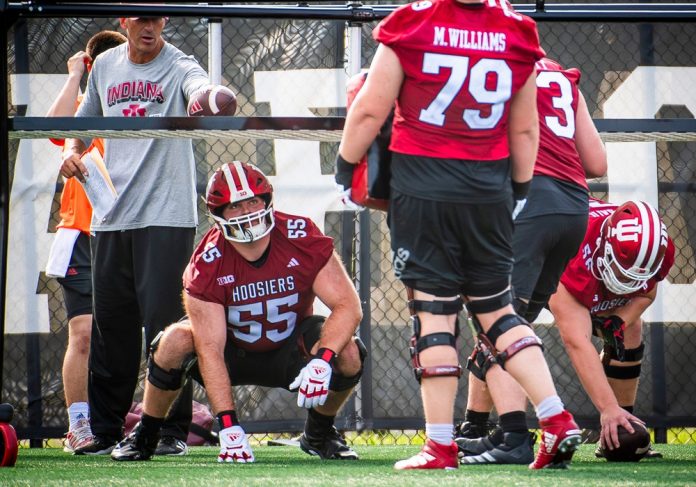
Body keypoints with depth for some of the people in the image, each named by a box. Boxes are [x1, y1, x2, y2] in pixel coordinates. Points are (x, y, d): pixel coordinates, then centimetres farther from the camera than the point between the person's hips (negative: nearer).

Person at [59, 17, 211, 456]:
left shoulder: (178, 66, -6)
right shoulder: (105, 66, 12)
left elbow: (200, 89, -30)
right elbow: (85, 122, 26)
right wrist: (73, 152, 5)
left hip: (167, 217, -5)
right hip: (111, 217, 5)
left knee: (164, 321, -8)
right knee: (111, 327, 9)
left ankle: (173, 431, -1)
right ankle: (105, 431, 18)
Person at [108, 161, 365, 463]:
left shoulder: (302, 238, -22)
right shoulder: (207, 264, -24)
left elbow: (348, 306, -24)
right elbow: (210, 349, -28)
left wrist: (322, 360, -43)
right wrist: (228, 425, -37)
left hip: (290, 351, 1)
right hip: (234, 352, -1)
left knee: (348, 354, -28)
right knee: (175, 341, -30)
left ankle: (319, 434, 2)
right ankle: (144, 436, -4)